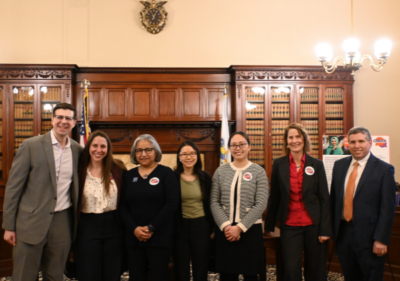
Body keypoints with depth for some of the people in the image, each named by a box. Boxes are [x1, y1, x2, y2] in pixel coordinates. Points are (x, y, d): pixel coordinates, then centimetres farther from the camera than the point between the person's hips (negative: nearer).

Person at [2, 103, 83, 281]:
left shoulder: (78, 150, 5)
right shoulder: (31, 146, -6)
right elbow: (13, 186, -5)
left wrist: (77, 223, 7)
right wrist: (9, 226, -6)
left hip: (63, 222, 3)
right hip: (32, 222, -3)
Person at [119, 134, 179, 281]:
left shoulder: (166, 173, 0)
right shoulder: (129, 175, 10)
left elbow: (171, 204, -9)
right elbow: (123, 206, 6)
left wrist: (151, 228, -13)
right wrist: (134, 229, -10)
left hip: (160, 237, -3)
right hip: (134, 237, 3)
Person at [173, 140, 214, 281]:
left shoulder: (205, 177, 2)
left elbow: (209, 204, 7)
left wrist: (212, 228, 6)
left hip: (201, 227, 2)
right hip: (180, 227, -1)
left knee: (201, 269, 11)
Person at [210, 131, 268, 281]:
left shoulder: (258, 171, 0)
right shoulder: (221, 171, 6)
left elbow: (261, 204, -7)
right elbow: (214, 202, 2)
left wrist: (240, 227, -13)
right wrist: (226, 226, -11)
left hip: (250, 230, -1)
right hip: (224, 230, 2)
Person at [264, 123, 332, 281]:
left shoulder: (316, 164, 1)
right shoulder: (278, 165, 1)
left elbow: (324, 199, 0)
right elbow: (274, 197, 6)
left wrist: (325, 229, -6)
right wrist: (269, 226, 7)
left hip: (313, 225, 0)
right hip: (289, 226, 0)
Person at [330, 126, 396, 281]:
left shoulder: (384, 169, -8)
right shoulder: (339, 165, 7)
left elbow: (387, 208, -9)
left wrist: (381, 239, -13)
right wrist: (332, 228, 8)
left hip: (368, 235, -4)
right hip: (342, 232, 4)